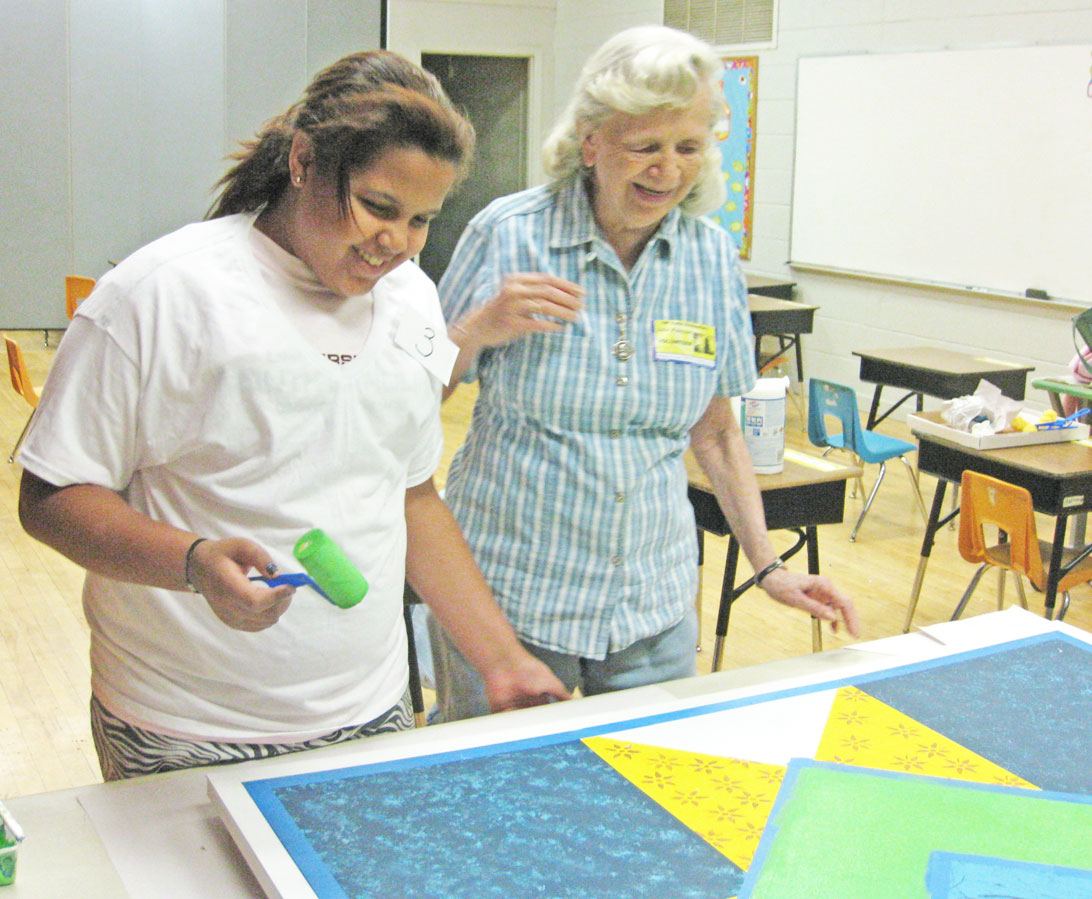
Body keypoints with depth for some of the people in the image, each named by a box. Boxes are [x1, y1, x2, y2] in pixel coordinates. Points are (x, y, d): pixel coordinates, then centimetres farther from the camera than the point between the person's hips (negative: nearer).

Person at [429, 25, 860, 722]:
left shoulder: (713, 256, 2)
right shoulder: (509, 233, -9)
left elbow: (714, 431, 10)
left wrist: (769, 566, 6)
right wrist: (480, 330, -20)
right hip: (504, 594, -3)